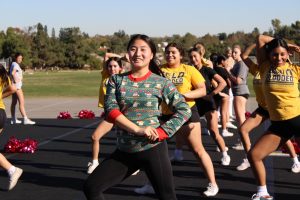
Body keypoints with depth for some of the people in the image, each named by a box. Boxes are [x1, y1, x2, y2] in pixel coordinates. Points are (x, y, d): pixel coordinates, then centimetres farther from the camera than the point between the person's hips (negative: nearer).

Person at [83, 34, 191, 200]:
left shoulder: (161, 82, -2)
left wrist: (162, 132, -14)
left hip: (153, 148, -3)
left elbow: (184, 110, -2)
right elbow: (110, 110, -8)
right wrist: (137, 129, -20)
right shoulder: (116, 80, 4)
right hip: (124, 150, 3)